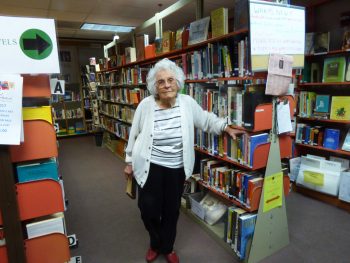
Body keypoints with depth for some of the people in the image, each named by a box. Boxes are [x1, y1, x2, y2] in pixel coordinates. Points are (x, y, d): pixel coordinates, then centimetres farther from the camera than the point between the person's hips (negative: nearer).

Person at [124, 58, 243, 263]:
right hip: (150, 167, -1)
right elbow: (134, 135, -1)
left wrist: (227, 127, -5)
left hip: (177, 169, 2)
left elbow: (206, 119, 8)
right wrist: (129, 162, 4)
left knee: (172, 211, 16)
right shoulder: (146, 105, -11)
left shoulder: (188, 102, -8)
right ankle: (156, 244, 43)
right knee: (149, 210, 8)